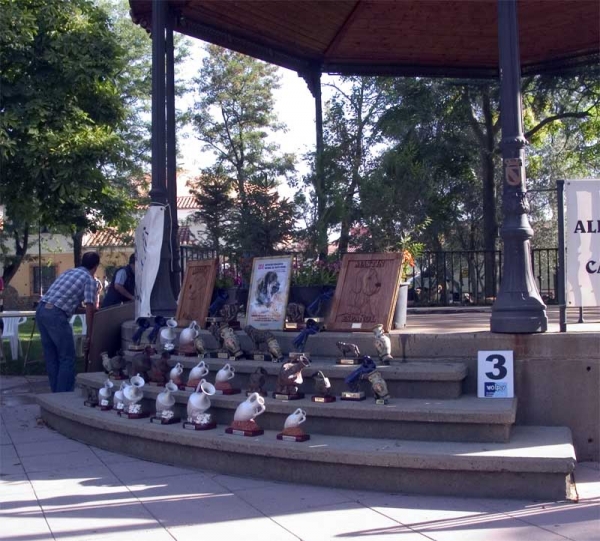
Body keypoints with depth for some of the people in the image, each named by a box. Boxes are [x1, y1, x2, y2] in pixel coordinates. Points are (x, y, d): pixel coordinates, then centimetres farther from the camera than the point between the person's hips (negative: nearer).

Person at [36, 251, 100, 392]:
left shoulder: (69, 271, 25)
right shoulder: (90, 280, 2)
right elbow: (89, 309, -6)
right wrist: (89, 336, -1)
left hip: (41, 310, 8)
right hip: (55, 314, -8)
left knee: (51, 357, 14)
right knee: (67, 357, 2)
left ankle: (56, 393, 21)